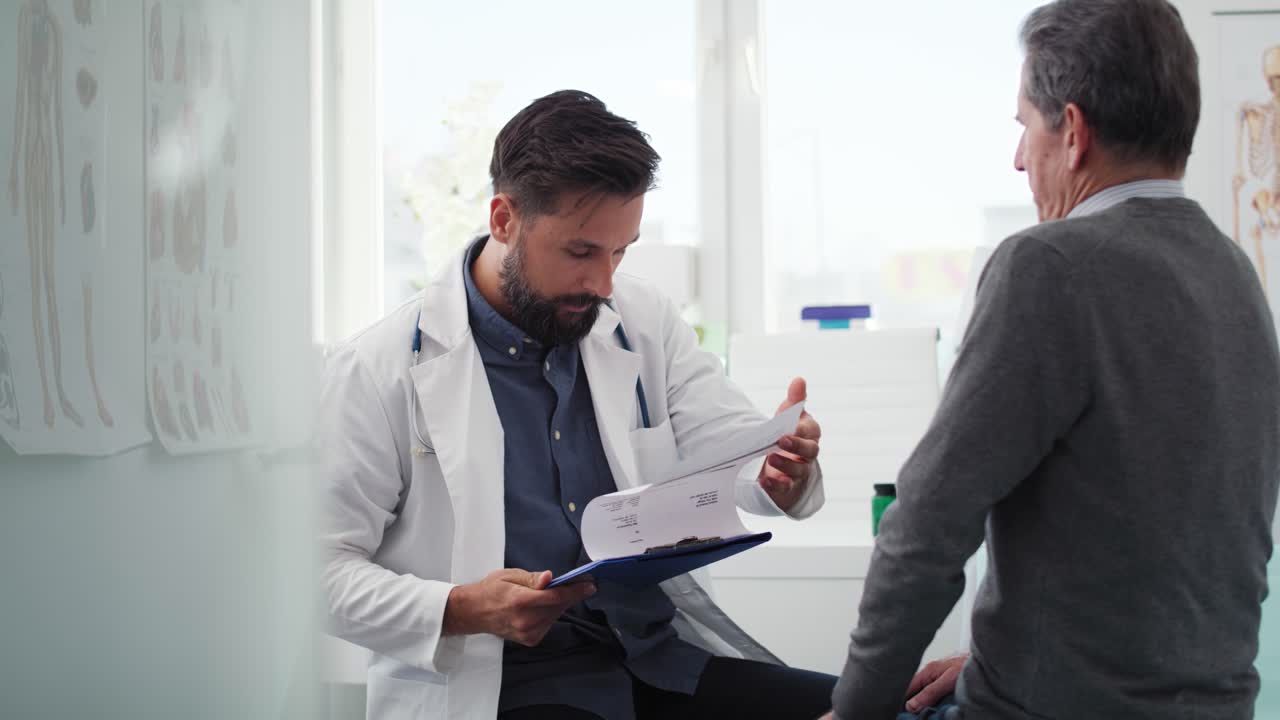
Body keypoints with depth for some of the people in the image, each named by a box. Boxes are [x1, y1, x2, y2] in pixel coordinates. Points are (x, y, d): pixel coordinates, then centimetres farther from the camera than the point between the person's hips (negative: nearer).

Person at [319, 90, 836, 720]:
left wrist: (781, 472, -15)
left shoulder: (643, 321, 12)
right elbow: (324, 569, -4)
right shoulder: (376, 370, -4)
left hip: (664, 653, 6)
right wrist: (462, 609, -21)